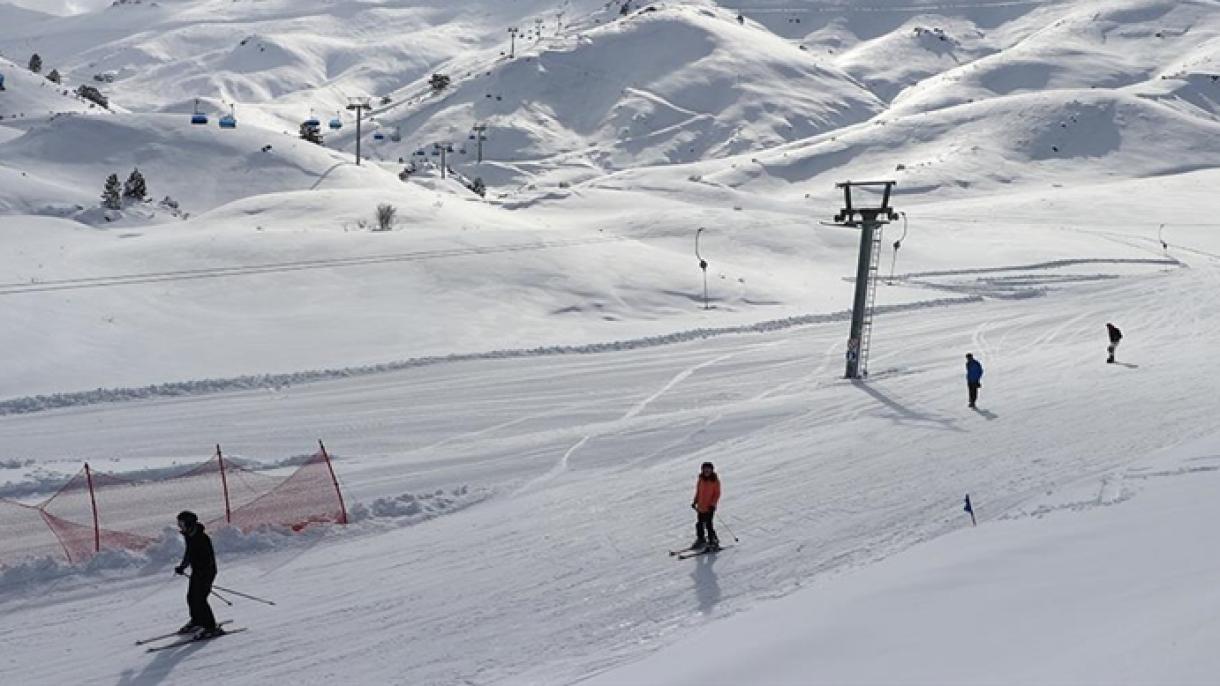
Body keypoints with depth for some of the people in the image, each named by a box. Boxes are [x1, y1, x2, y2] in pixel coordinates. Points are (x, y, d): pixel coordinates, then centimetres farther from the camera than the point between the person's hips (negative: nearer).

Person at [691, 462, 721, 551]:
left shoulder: (715, 481, -8)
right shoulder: (701, 480, 6)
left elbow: (717, 494, -7)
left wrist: (713, 504, -15)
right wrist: (695, 501, 12)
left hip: (710, 507, -6)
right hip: (701, 506, 6)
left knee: (708, 524, -9)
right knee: (699, 524, 13)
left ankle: (713, 541, 3)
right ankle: (701, 540, 30)